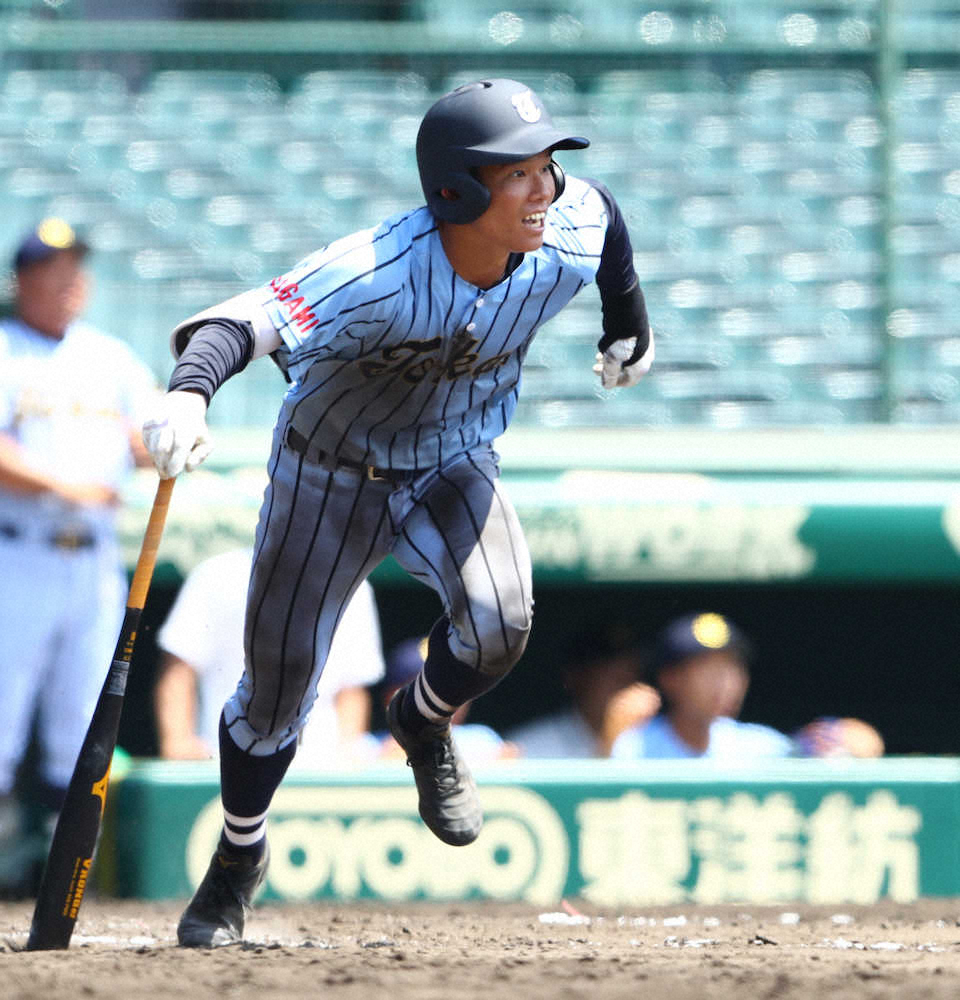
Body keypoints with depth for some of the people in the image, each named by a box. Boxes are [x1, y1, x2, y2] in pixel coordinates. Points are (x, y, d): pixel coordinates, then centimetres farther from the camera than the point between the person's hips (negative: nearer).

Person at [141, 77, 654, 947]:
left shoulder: (572, 234, -22)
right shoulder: (378, 275, -39)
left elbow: (604, 207, 3)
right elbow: (246, 321, -52)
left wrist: (630, 326, 19)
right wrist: (190, 389, -73)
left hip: (454, 467, 3)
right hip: (332, 476, -3)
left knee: (498, 625, -26)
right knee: (277, 689, 8)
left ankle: (424, 727, 9)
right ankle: (239, 858, 38)